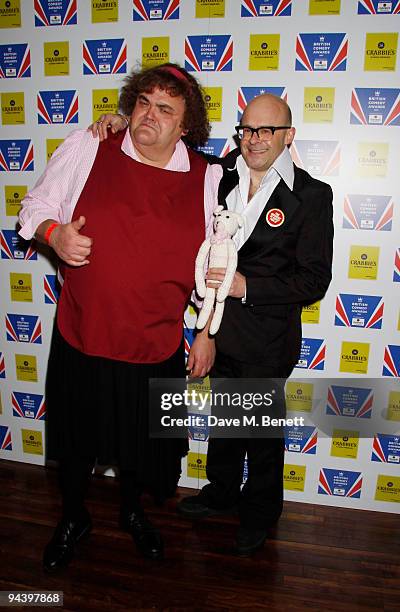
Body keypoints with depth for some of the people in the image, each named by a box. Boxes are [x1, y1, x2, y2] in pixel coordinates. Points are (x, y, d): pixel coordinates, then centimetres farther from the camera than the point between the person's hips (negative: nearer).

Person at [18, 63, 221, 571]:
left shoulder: (207, 178, -2)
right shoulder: (84, 150, -5)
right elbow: (35, 205, 5)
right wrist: (54, 233, -18)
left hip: (156, 345, 1)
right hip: (81, 337, 0)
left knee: (142, 438, 20)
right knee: (76, 435, 19)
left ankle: (132, 511, 53)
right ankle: (73, 518, 50)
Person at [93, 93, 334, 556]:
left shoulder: (311, 195, -13)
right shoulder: (220, 175, -1)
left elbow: (314, 280, -15)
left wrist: (246, 286, -22)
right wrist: (125, 124, -5)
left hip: (267, 337, -4)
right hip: (219, 327, 5)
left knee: (262, 427, 15)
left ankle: (260, 512, 41)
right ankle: (222, 491, 49)